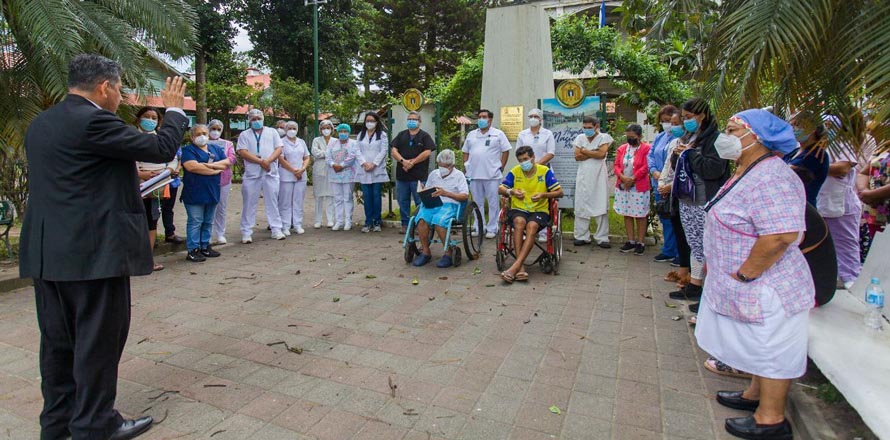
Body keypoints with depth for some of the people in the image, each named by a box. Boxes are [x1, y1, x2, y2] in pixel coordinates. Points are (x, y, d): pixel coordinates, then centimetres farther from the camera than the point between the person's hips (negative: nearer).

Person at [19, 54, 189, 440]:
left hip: (46, 252, 9)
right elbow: (162, 148, -13)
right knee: (98, 340, 3)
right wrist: (173, 108, 3)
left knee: (58, 340, 17)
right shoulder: (93, 121, -15)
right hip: (94, 252, -9)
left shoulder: (40, 123, 13)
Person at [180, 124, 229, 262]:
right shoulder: (188, 150, -2)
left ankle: (205, 246, 21)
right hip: (195, 192, -5)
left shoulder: (216, 148, 15)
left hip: (212, 191, 6)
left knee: (208, 222, 11)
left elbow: (227, 162, 3)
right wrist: (216, 169, -12)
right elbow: (191, 166, -19)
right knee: (195, 222, -3)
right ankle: (193, 250, 3)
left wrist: (211, 165, -15)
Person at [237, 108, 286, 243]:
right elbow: (242, 152, -5)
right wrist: (260, 161, -16)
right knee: (249, 203, 2)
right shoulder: (244, 134, 8)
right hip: (251, 174, -1)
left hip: (271, 173, 1)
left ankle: (276, 229, 11)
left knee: (272, 202, 5)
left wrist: (268, 161, -14)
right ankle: (246, 232, 8)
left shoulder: (272, 132, 12)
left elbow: (279, 148, 2)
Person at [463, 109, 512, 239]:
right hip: (474, 175, 4)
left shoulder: (498, 134, 2)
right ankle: (479, 228, 19)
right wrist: (466, 167, 9)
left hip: (492, 175, -4)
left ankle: (492, 229, 8)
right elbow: (465, 152, 18)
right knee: (477, 203, 10)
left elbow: (506, 151, 1)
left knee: (493, 203, 0)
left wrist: (501, 167, -3)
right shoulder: (471, 135, 15)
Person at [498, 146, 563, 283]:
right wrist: (511, 192, -13)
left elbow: (559, 192, 0)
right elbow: (500, 189, 8)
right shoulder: (515, 171, 6)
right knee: (519, 221, -35)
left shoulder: (545, 171, 1)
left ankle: (515, 267, -41)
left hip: (539, 210, -1)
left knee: (532, 226, -35)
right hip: (518, 209, 1)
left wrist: (543, 195, -18)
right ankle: (521, 267, -39)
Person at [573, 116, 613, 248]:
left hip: (599, 177, -2)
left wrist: (584, 151, -7)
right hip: (583, 177, 3)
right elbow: (577, 156, -4)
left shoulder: (604, 137, 1)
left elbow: (602, 153, -15)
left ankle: (602, 238, 4)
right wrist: (594, 153, -10)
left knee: (601, 207, -1)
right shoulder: (580, 138, 9)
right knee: (581, 207, 2)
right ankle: (582, 237, 10)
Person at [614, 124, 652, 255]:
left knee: (640, 215, 2)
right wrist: (622, 177, -13)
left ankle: (640, 242, 10)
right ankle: (631, 241, 20)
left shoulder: (646, 148, -6)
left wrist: (632, 179, -17)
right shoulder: (622, 149, 10)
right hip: (623, 186, 5)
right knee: (627, 214, 10)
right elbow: (617, 165, 5)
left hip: (639, 187, -5)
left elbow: (645, 167, -13)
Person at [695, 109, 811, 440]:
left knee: (771, 351, 6)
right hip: (753, 289, 10)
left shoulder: (770, 179, -25)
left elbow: (779, 236, -33)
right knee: (761, 348, 23)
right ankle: (755, 395, 40)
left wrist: (743, 274, -24)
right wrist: (717, 263, 15)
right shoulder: (748, 173, 9)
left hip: (765, 289, -10)